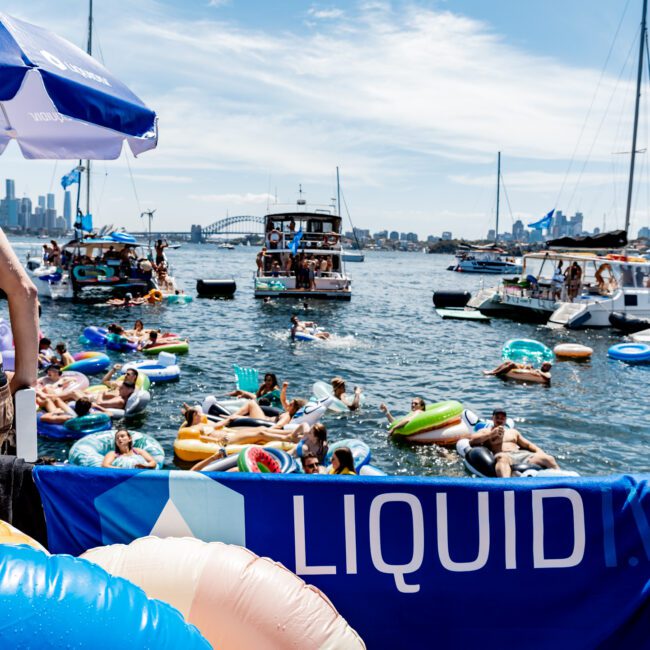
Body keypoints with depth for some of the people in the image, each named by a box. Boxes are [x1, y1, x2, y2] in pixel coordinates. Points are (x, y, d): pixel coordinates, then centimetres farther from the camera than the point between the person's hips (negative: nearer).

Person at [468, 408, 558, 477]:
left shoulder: (513, 432, 36)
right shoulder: (486, 431, 23)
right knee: (503, 458, -46)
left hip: (521, 454, 5)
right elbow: (472, 441, 4)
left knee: (549, 459, -20)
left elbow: (528, 445, 31)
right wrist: (492, 434, -3)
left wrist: (540, 452, 9)